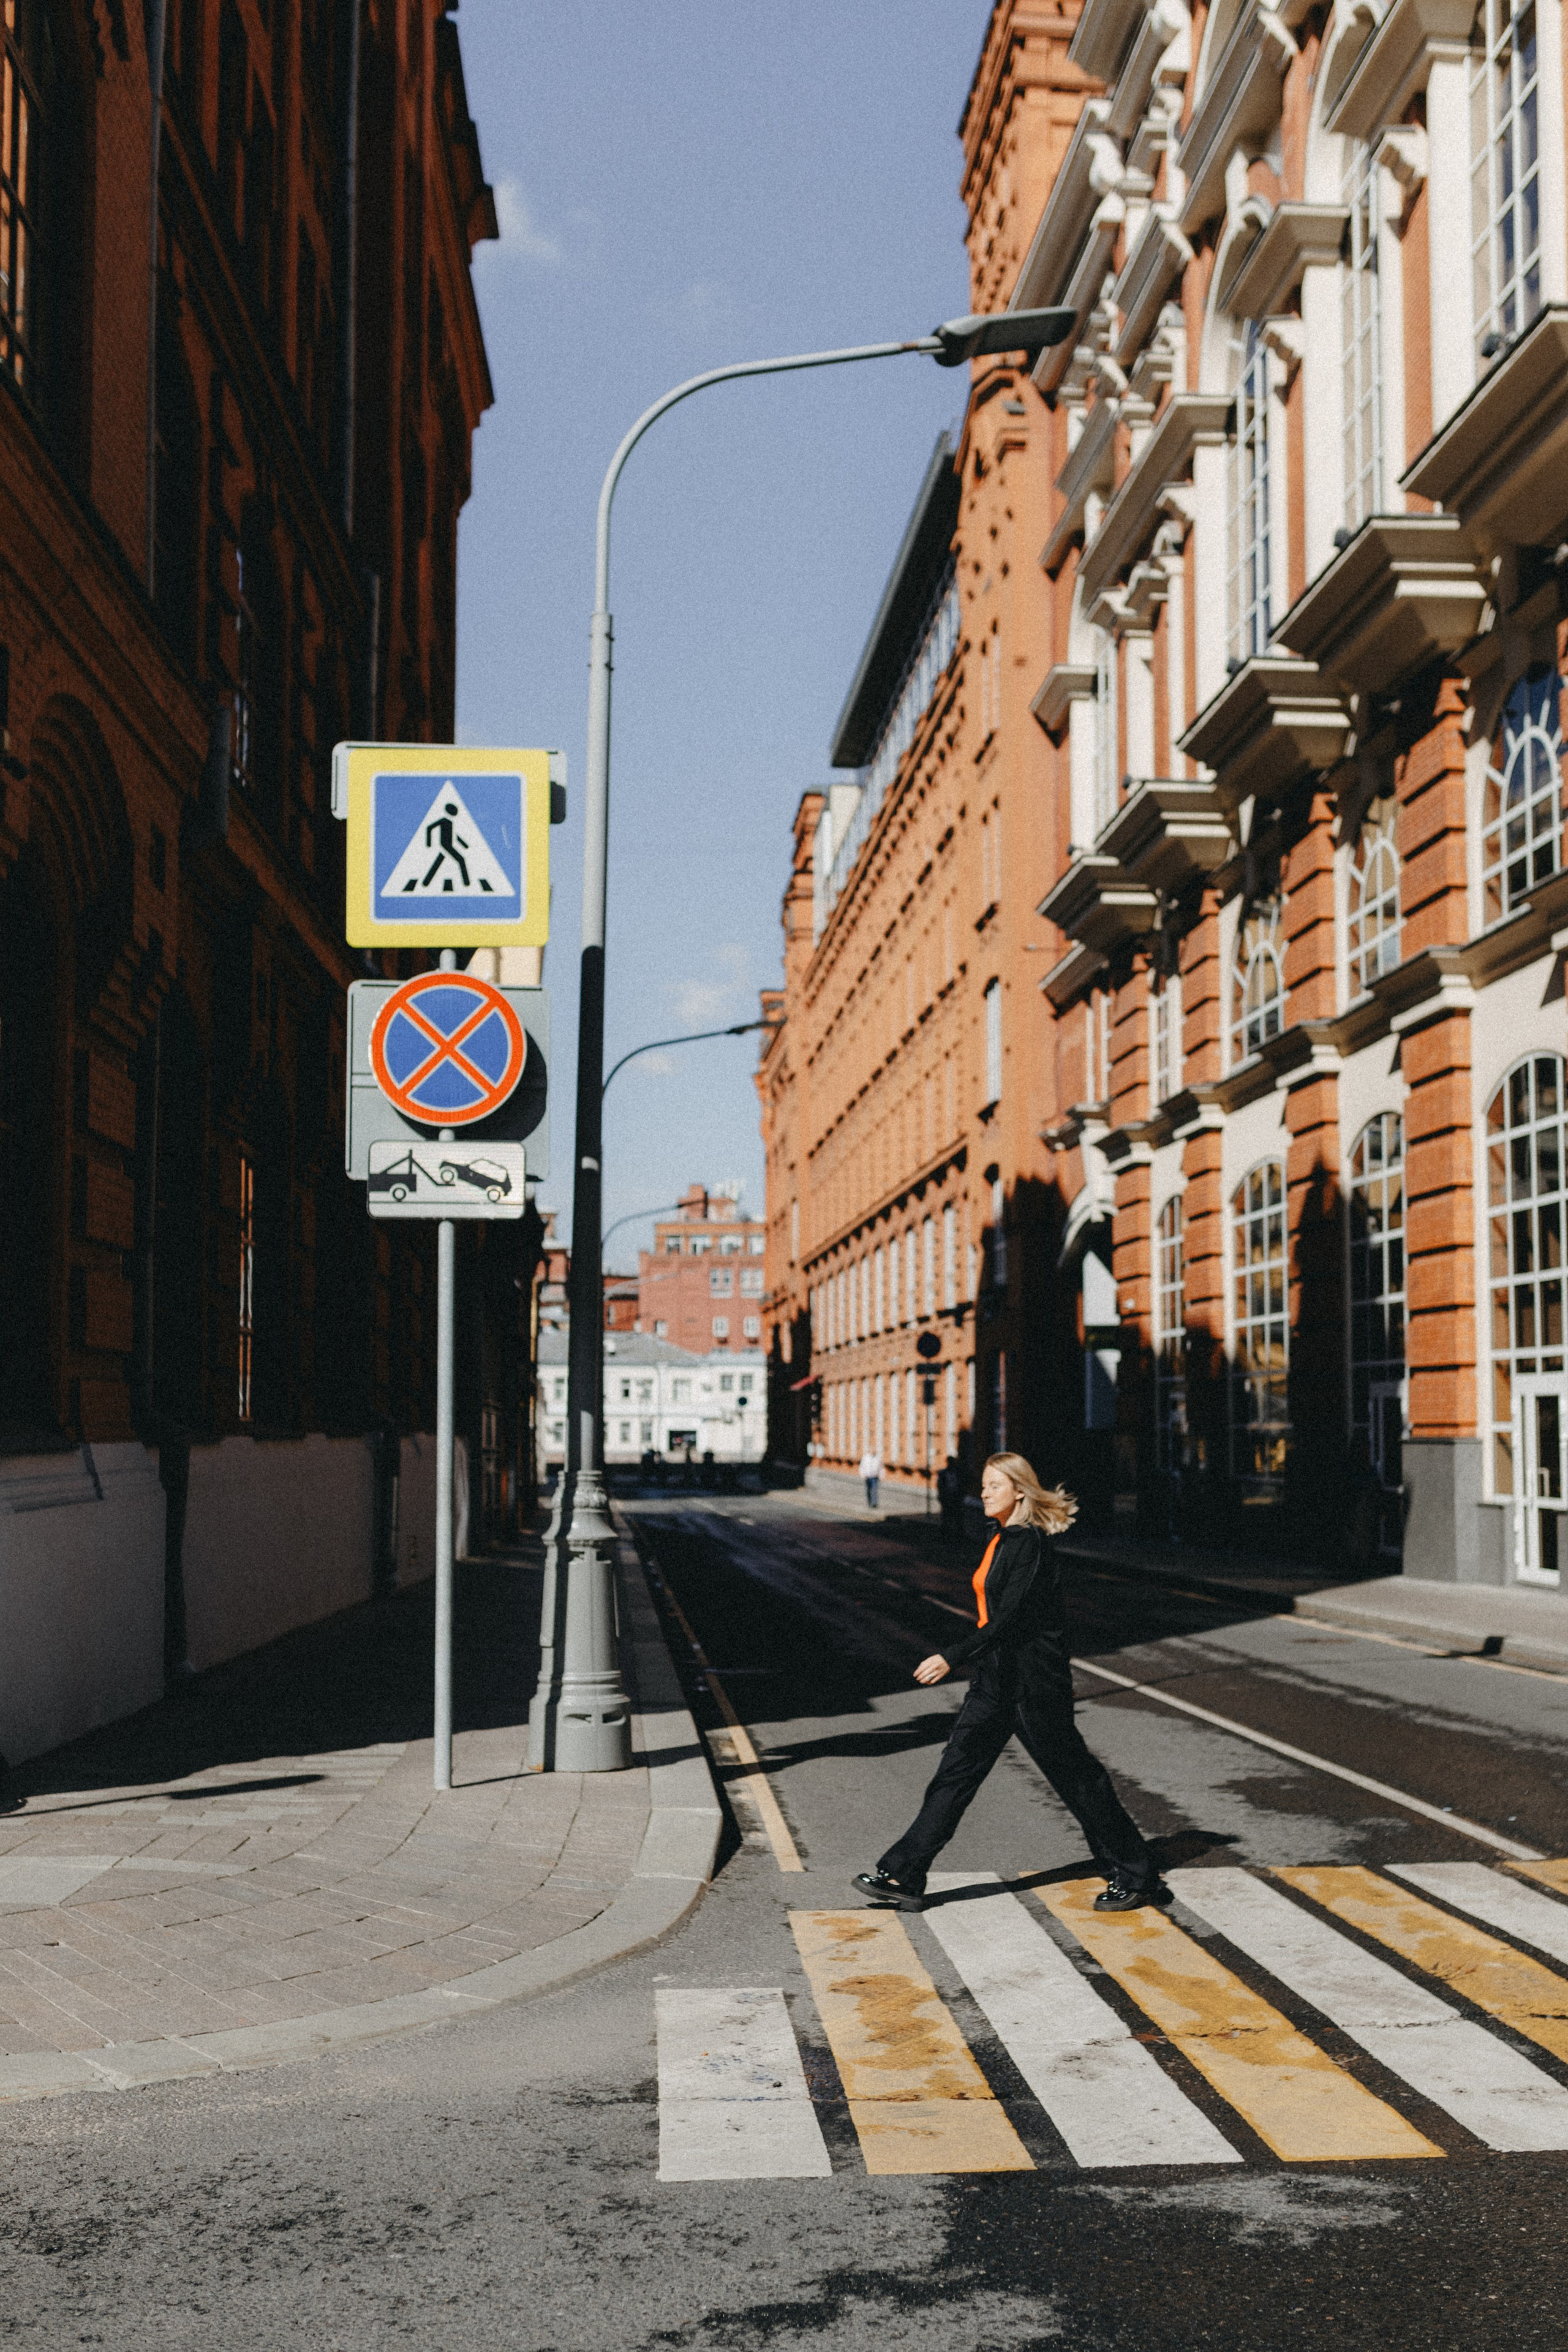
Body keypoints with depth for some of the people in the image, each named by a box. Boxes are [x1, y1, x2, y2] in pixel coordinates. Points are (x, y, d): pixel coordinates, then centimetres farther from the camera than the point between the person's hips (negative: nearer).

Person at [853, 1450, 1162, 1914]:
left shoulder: (1028, 1543, -17)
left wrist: (953, 1657, -25)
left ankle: (1135, 1877, 15)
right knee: (957, 1770, 5)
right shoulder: (1003, 1540, 11)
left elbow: (1010, 1617, -23)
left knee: (1075, 1775, 1)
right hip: (997, 1677, 9)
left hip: (1032, 1680, -9)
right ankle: (903, 1877, 5)